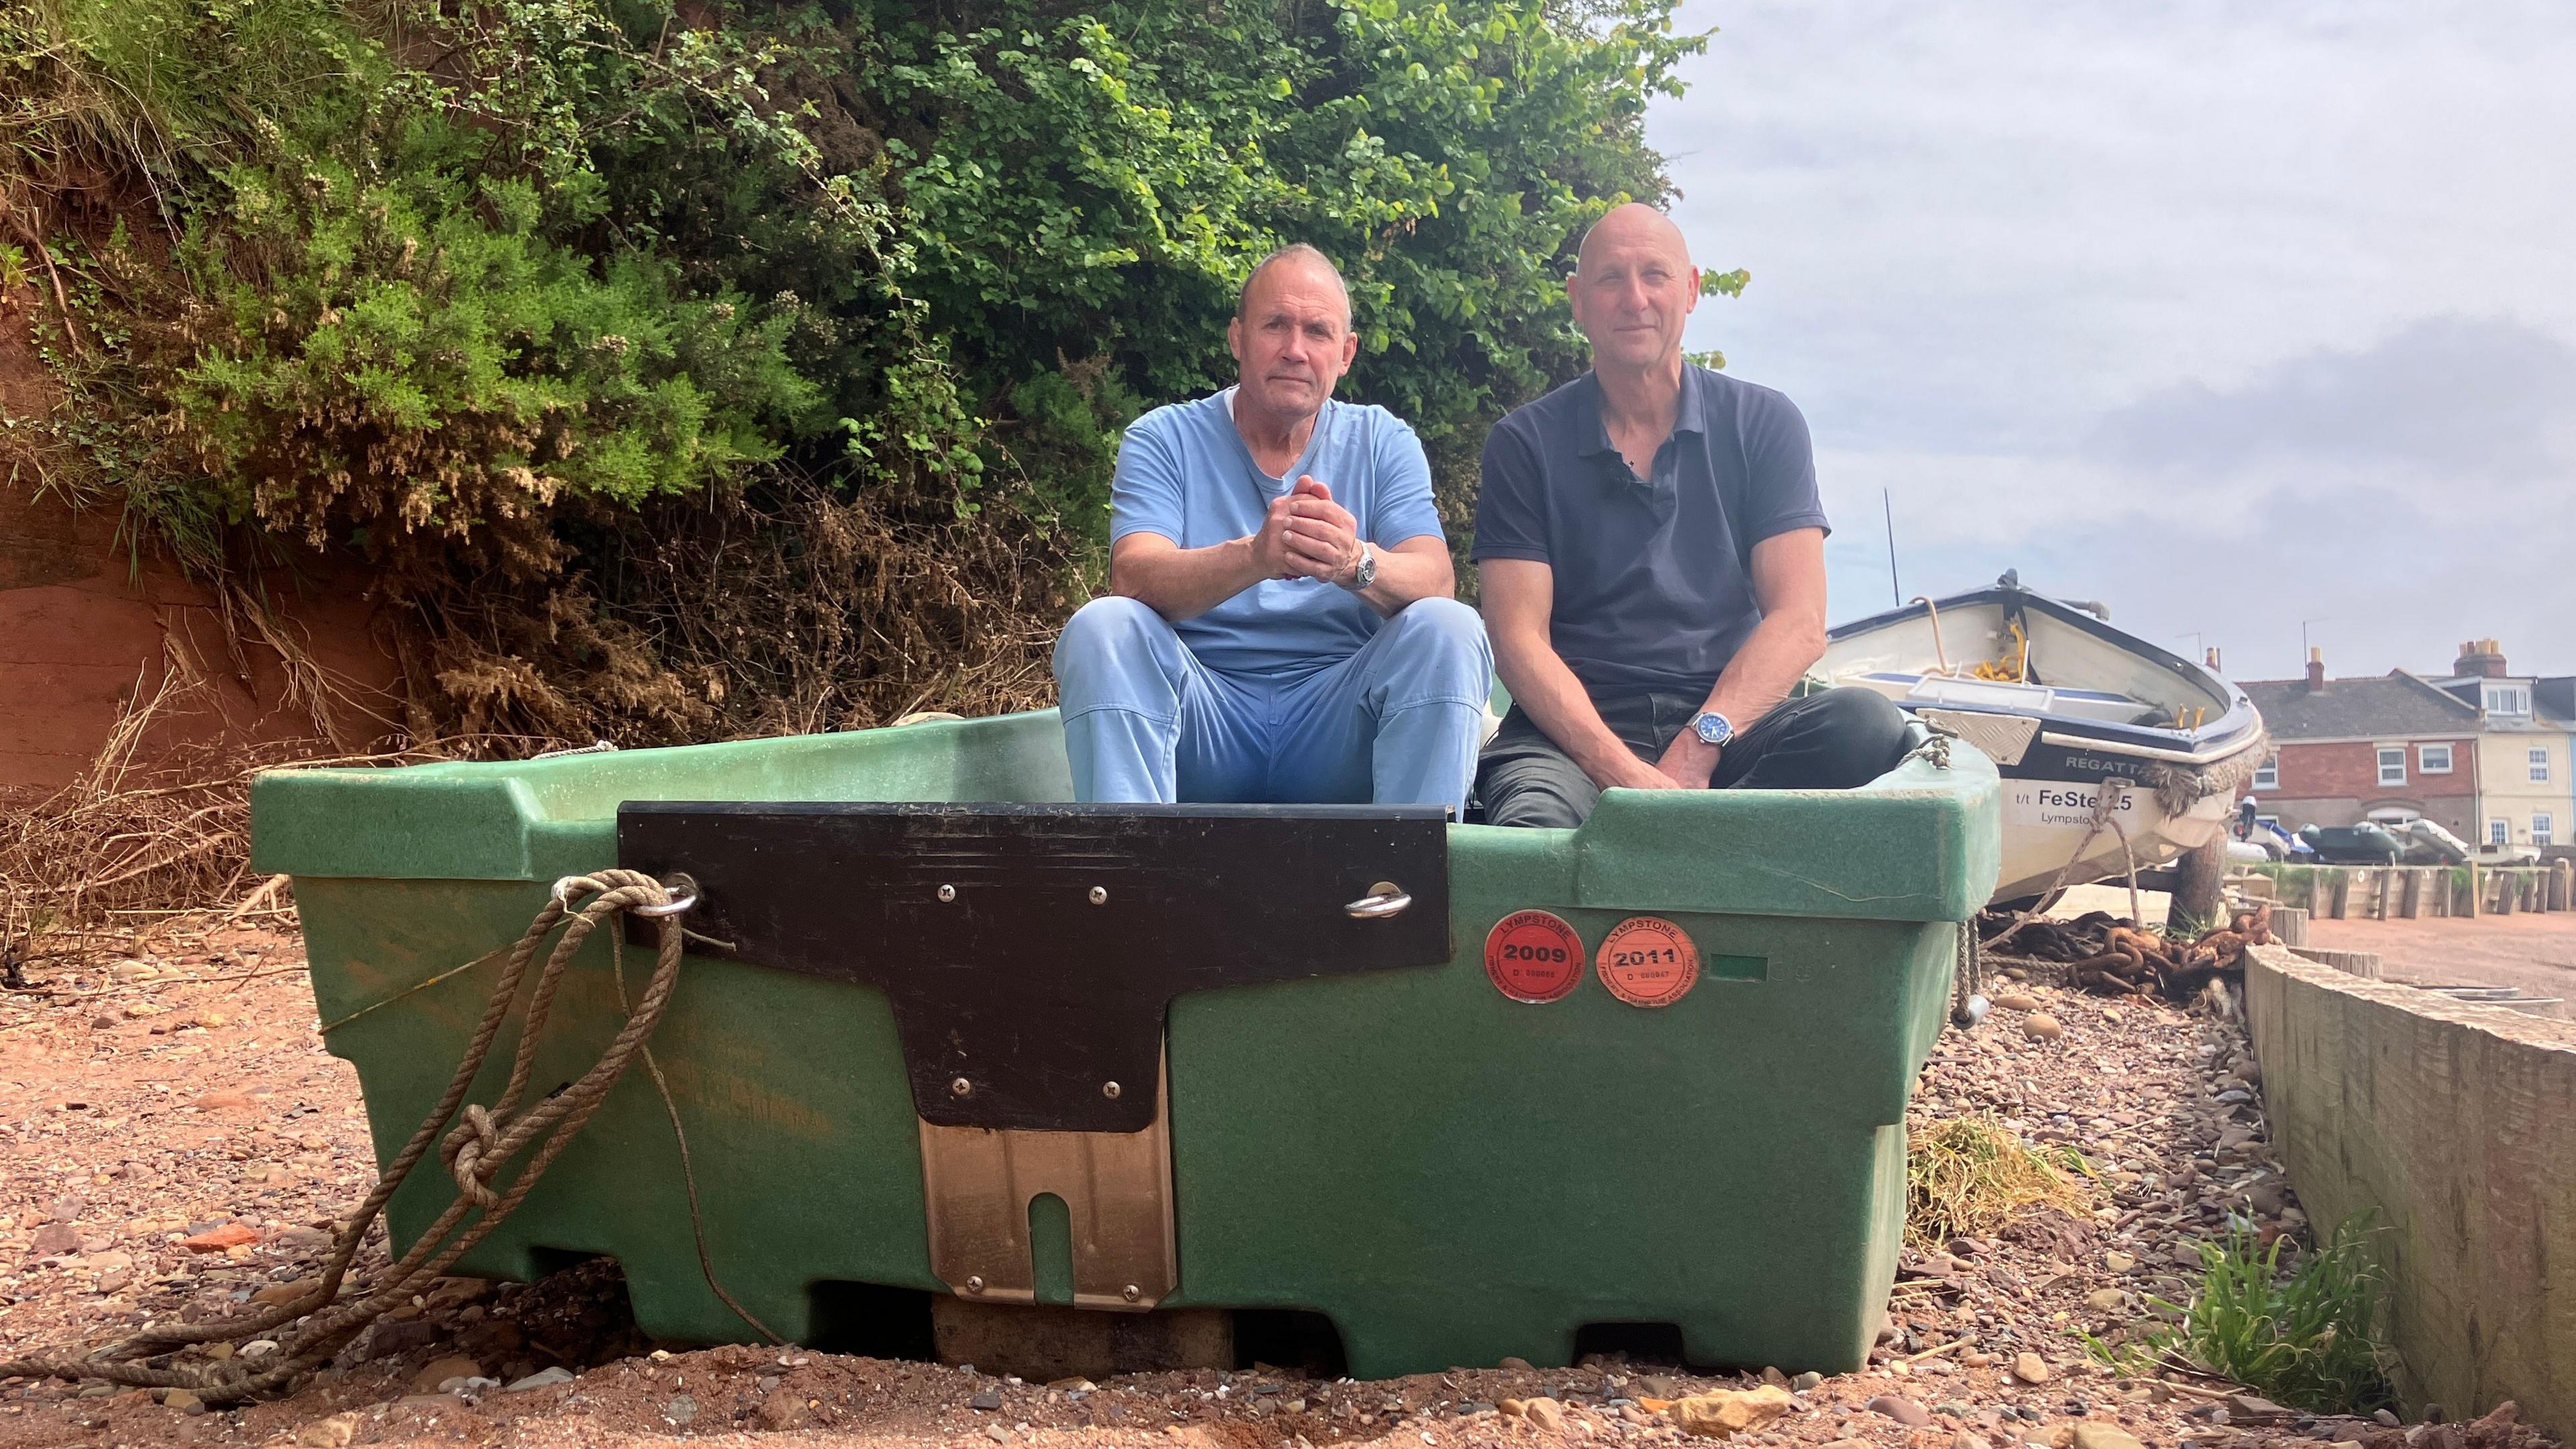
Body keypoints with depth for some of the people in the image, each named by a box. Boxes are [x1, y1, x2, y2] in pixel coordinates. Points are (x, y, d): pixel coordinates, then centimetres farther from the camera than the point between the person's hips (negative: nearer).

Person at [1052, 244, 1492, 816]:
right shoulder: (1163, 439, 5)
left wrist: (1358, 564, -32)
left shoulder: (1383, 442, 9)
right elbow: (1134, 579, -14)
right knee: (1101, 628, -26)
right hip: (1203, 714, -1)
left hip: (1337, 723, 1)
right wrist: (1254, 558, -34)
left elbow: (1436, 582, -7)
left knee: (1449, 630, -24)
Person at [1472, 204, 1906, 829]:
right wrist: (1619, 768, -19)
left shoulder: (1763, 423, 11)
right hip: (1580, 726, -2)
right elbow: (1519, 638, -2)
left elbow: (1798, 621, 1)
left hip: (1728, 723, 3)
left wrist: (1699, 744, -16)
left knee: (1866, 722, -30)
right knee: (1532, 818, -37)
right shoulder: (1525, 444, 7)